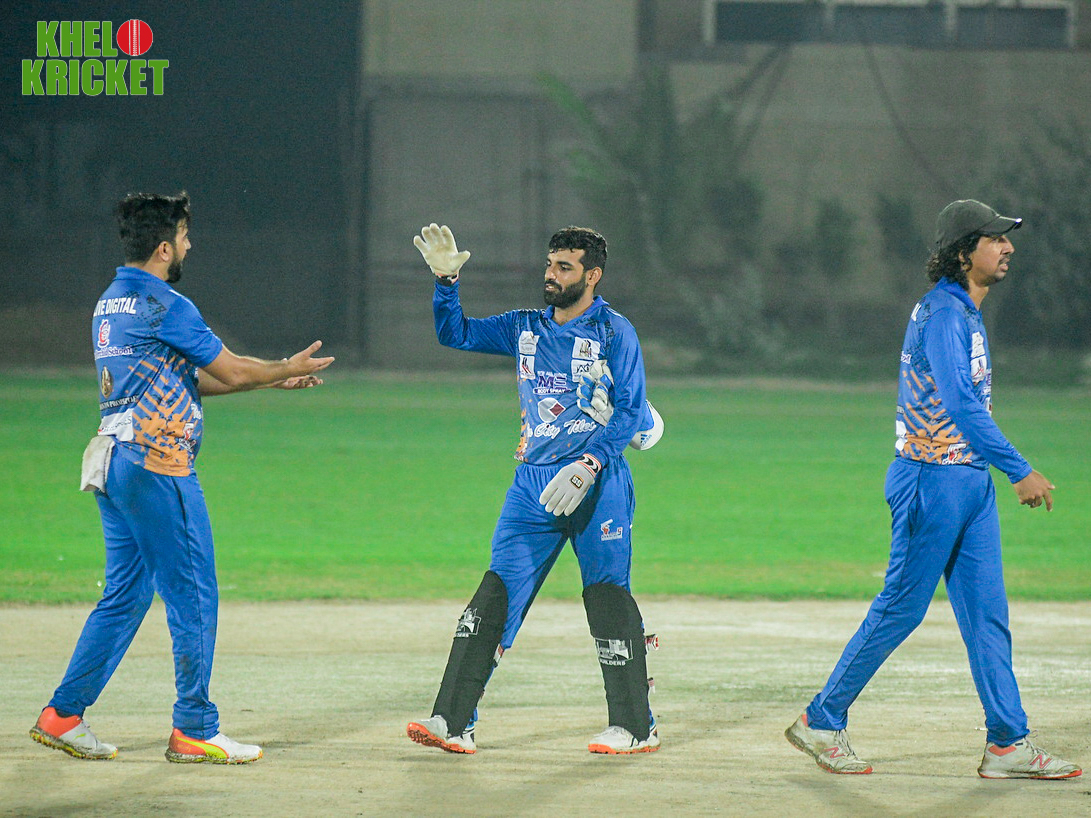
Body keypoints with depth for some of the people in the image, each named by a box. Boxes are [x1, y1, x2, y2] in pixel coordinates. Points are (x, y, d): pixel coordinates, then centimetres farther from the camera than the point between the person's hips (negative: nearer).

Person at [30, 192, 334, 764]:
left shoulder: (108, 305, 17)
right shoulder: (165, 307, -12)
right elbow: (230, 370, -6)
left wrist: (271, 378, 22)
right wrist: (287, 369, 12)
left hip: (112, 465, 9)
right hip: (157, 465, -9)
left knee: (125, 596, 13)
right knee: (194, 597, -2)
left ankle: (62, 715, 10)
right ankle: (194, 731, 0)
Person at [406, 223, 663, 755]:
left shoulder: (614, 333, -2)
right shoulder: (527, 329, 15)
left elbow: (632, 413, -9)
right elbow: (456, 333, 16)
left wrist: (589, 465, -21)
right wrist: (446, 280, 0)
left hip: (596, 483, -5)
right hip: (533, 484, 5)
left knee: (607, 600, -4)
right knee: (496, 595, -4)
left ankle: (635, 726, 5)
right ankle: (453, 722, -8)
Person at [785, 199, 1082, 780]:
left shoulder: (964, 313, 16)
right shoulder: (942, 313, -16)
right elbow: (962, 405, -26)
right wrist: (1020, 471, -27)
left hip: (970, 481, 10)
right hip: (932, 479, -10)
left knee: (987, 613, 5)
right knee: (900, 609, -3)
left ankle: (1008, 743, 4)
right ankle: (822, 722, 8)